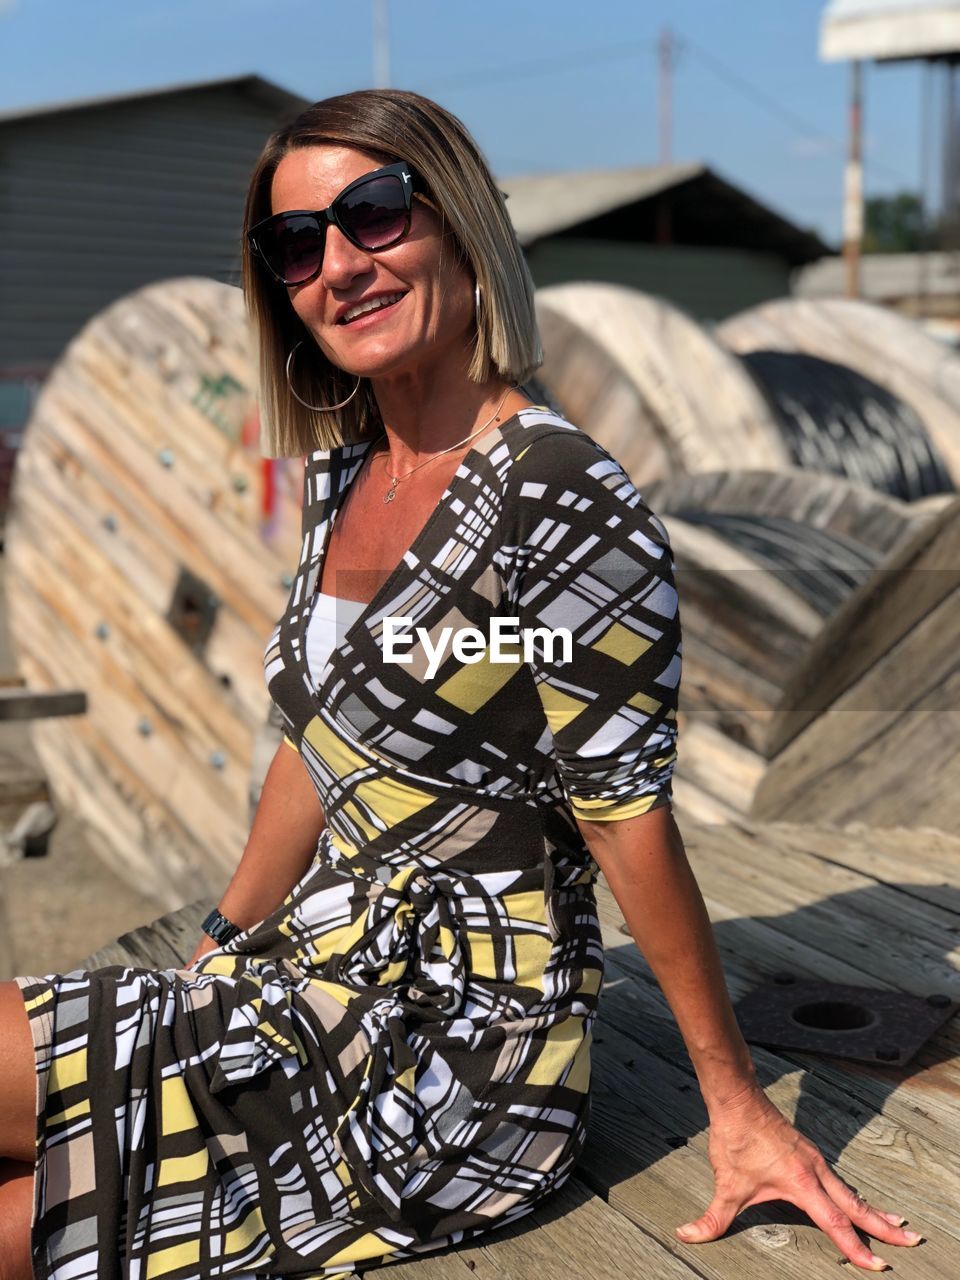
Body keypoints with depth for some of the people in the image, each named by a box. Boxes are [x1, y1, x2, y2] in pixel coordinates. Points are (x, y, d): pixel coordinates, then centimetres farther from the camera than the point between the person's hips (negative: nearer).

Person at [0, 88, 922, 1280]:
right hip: (318, 999, 8)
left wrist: (737, 1106, -7)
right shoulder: (342, 475, 7)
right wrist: (215, 963, 18)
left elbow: (628, 819, -16)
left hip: (445, 1067, -8)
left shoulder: (565, 505, -20)